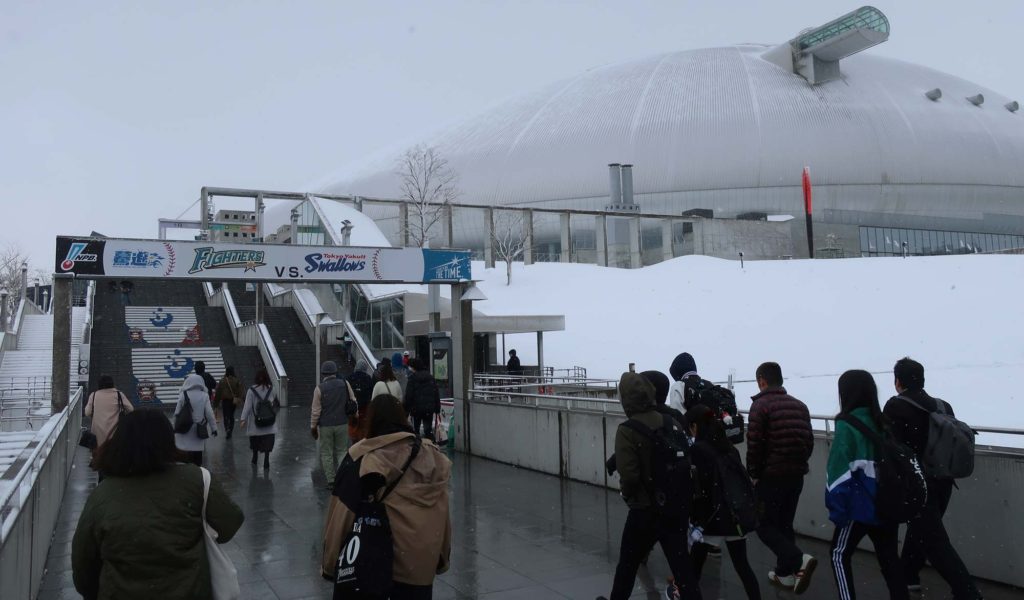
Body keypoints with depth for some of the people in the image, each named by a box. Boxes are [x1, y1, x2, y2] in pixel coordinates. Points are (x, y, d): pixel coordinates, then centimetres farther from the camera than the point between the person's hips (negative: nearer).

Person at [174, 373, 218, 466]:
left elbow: (177, 413, -1)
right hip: (199, 430, 2)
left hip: (185, 430, -2)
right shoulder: (204, 396, -5)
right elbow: (209, 414, -5)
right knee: (198, 453, 14)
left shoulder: (183, 395, -7)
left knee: (186, 454, 2)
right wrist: (213, 428, 4)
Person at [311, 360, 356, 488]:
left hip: (325, 426, -2)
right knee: (342, 451, 14)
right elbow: (353, 401, 3)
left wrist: (313, 427, 3)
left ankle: (331, 481, 10)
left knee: (326, 453, 9)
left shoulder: (319, 388, -10)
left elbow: (316, 410, -7)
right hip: (342, 424, 2)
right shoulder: (345, 384, -4)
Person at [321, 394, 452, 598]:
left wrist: (330, 564, 0)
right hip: (425, 557, 3)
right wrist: (442, 556, 18)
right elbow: (442, 511, 7)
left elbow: (342, 514, -10)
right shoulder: (431, 455, 2)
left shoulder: (363, 458, -10)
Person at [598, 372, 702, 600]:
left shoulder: (627, 431, -18)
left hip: (645, 509, -4)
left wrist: (627, 493, -2)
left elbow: (629, 475, -22)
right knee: (680, 561, 12)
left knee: (628, 562, 17)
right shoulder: (671, 422, -1)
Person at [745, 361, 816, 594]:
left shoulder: (761, 404, -11)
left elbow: (754, 444, -14)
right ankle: (785, 573, 21)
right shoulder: (800, 405, 9)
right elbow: (809, 442, 11)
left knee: (764, 525, 3)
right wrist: (798, 465, 18)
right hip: (796, 474, 7)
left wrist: (753, 474, -4)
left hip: (771, 476, -7)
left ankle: (799, 560, -14)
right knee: (784, 523, 18)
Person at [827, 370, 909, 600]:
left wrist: (837, 508, -13)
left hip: (861, 506, -6)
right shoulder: (883, 422, 5)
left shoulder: (847, 425, -14)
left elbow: (840, 471, -18)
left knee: (840, 554, 12)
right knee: (889, 558, 15)